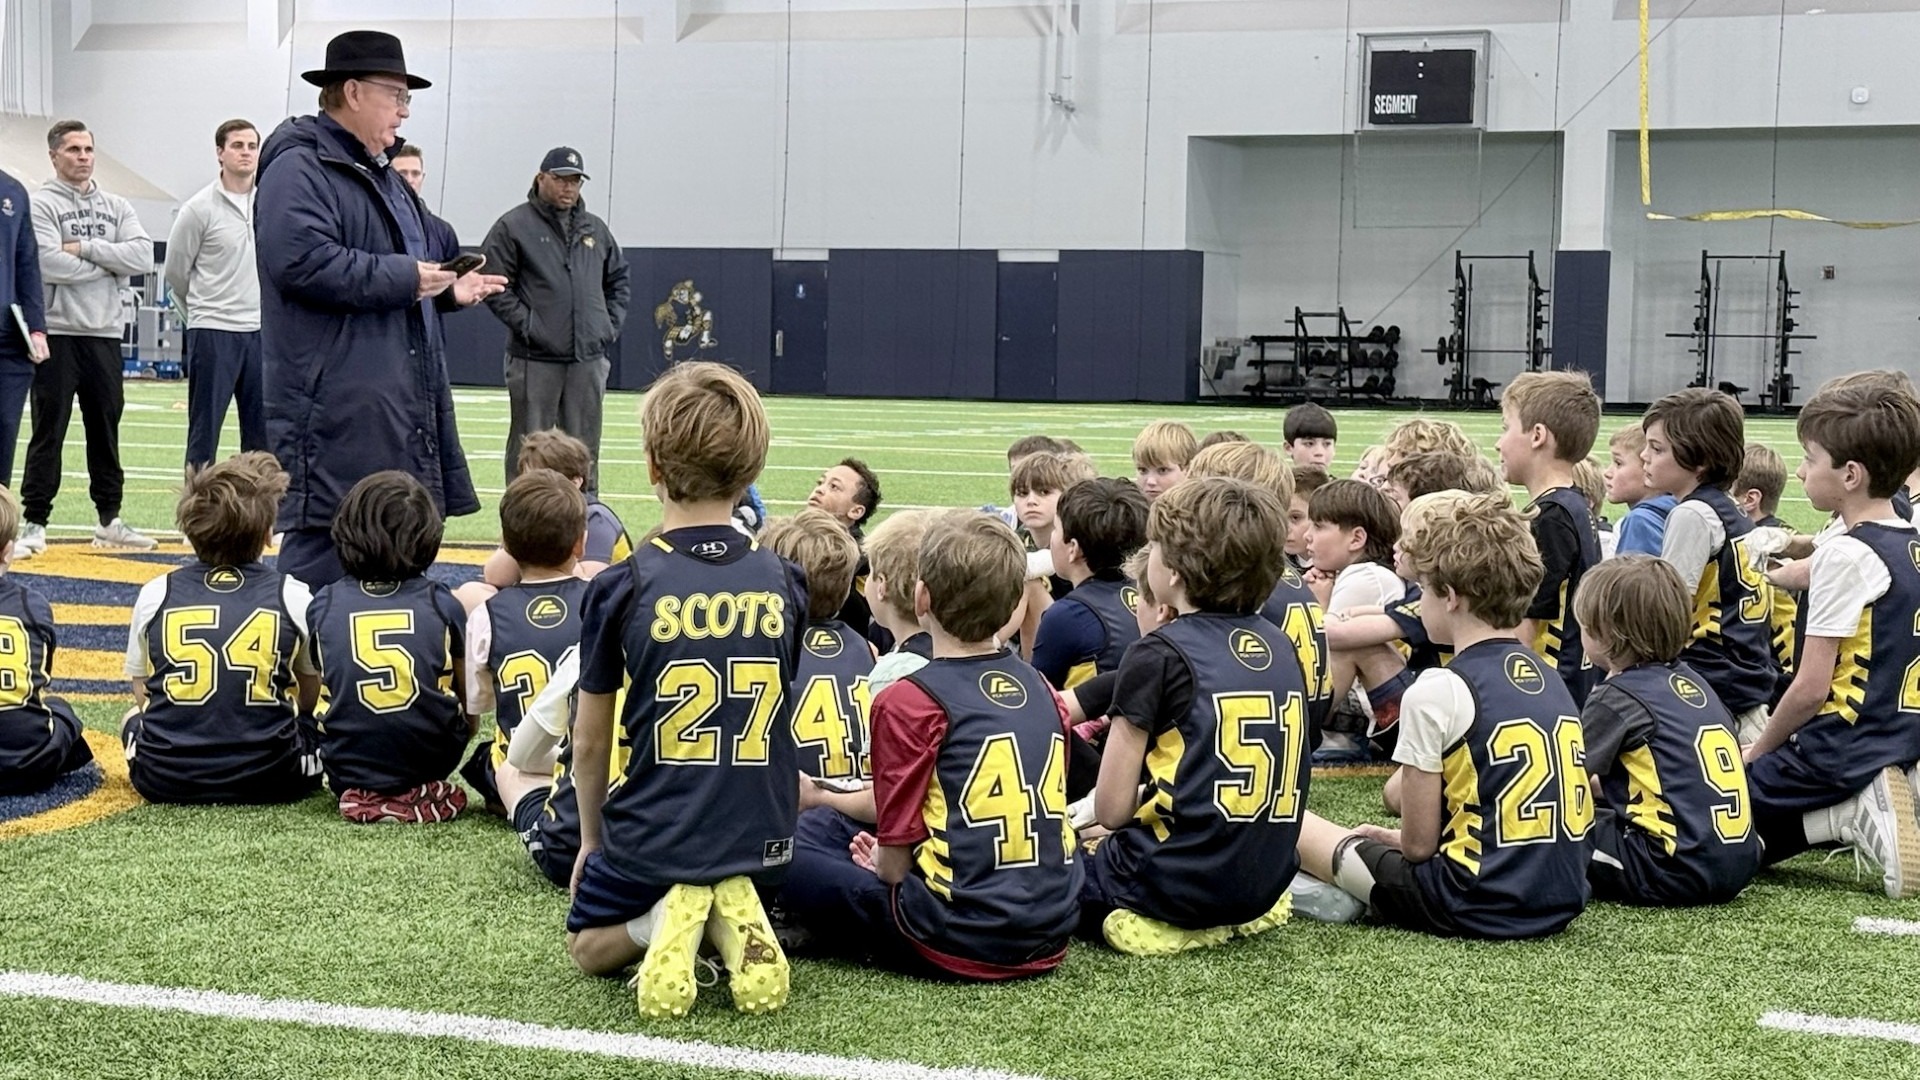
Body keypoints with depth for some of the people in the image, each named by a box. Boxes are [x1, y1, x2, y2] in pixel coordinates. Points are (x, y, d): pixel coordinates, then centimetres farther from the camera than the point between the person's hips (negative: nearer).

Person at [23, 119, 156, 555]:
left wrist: (86, 248, -11)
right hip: (58, 334, -5)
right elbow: (50, 265, -17)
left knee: (106, 429, 11)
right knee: (49, 431, -2)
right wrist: (110, 265, -8)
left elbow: (143, 257, -3)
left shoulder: (116, 207, 12)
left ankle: (109, 521, 19)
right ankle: (34, 523, 3)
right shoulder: (42, 205, -2)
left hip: (105, 334, 5)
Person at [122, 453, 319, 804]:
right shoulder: (295, 597, -3)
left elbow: (142, 693, 11)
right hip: (268, 781, -1)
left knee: (134, 718, 33)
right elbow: (309, 699, 10)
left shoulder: (153, 594, 1)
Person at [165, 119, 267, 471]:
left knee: (262, 428, 8)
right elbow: (176, 271, 3)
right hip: (213, 331, -4)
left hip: (262, 330, 4)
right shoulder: (200, 208, -6)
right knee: (205, 428, 0)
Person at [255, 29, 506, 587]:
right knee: (325, 550, -11)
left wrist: (449, 288, 10)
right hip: (336, 411, -10)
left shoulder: (382, 176, 22)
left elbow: (430, 250, 32)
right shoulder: (299, 169, -10)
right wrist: (403, 278, -18)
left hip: (399, 408, 10)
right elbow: (302, 260, -25)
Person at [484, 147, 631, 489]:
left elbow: (619, 280, 23)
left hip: (590, 358, 5)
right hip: (534, 359, -5)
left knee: (585, 448, 9)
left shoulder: (596, 229, 14)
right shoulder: (513, 227, -2)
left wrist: (612, 325, 11)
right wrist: (526, 324, -13)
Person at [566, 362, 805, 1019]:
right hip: (763, 842, 3)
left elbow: (590, 741, -1)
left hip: (651, 840, -2)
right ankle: (736, 921, -1)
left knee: (588, 947, 25)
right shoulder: (785, 583, -3)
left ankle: (658, 926, -7)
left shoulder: (621, 588, -12)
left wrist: (592, 837, 16)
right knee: (736, 896, 34)